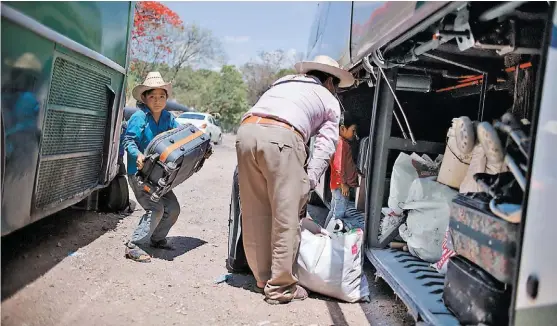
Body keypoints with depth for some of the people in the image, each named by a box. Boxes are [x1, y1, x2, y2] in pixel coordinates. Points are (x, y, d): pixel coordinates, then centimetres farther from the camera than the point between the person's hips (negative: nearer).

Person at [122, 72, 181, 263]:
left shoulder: (168, 117, 5)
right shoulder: (139, 117, -13)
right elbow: (128, 140, -16)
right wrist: (138, 155, -34)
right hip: (138, 172, -7)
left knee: (173, 208, 9)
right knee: (156, 209, -17)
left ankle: (157, 239, 31)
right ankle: (134, 246, -6)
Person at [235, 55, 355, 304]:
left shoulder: (283, 82, 36)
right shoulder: (330, 102, 23)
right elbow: (324, 146, 11)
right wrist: (308, 182, 5)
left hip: (246, 130, 5)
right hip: (281, 136, -5)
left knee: (255, 213, 11)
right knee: (286, 216, 4)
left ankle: (263, 278, 23)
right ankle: (279, 286, 11)